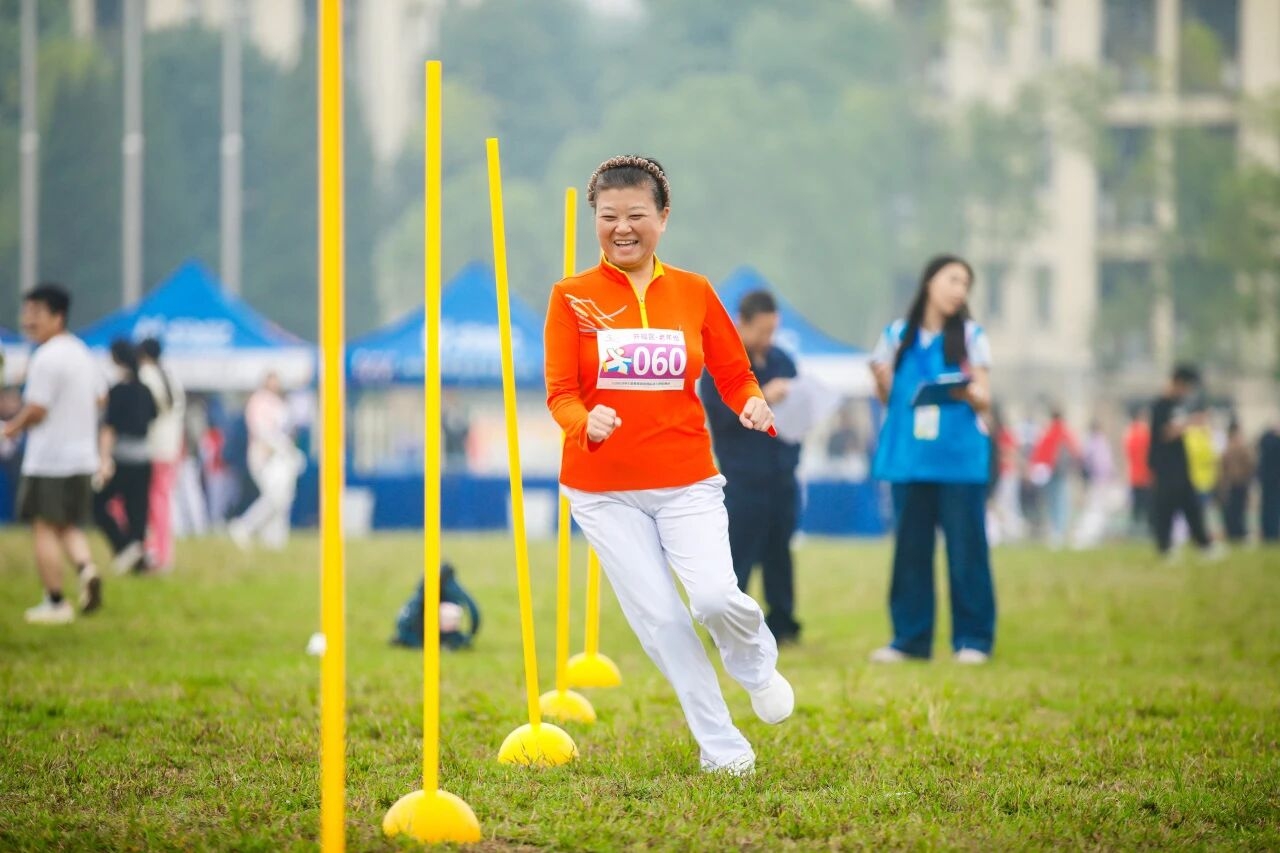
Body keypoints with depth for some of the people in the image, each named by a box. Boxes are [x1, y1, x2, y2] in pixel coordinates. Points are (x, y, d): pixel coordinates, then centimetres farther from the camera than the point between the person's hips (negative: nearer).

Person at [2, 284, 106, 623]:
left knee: (44, 528, 1)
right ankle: (86, 568, -10)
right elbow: (99, 398, 21)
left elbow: (35, 410, -19)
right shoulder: (81, 353, 12)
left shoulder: (46, 359, -16)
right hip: (83, 457, 8)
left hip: (48, 461, -8)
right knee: (69, 526, 16)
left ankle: (55, 602, 1)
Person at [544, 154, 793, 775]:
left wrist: (753, 403, -14)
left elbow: (734, 374, 9)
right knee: (659, 619, -5)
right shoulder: (573, 298, 0)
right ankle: (722, 748, 11)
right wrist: (586, 422, -26)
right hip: (604, 489, 0)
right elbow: (561, 394, -3)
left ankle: (756, 661, 18)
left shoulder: (694, 293, 4)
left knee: (716, 597, -18)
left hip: (686, 480, 0)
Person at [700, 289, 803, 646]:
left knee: (780, 557, 9)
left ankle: (783, 626, 14)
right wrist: (761, 398, -21)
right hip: (742, 481, -5)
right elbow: (717, 414, -13)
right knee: (737, 560, -5)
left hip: (782, 478, 5)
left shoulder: (782, 361, 13)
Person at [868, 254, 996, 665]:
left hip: (960, 458, -2)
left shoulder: (971, 336, 3)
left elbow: (984, 400, 0)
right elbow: (889, 397, 14)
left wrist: (969, 393, -22)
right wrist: (882, 381, -8)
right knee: (910, 548, 5)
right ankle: (910, 638, 10)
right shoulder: (897, 335, 9)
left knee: (965, 548, -4)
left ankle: (973, 639, 1)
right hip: (909, 457, 2)